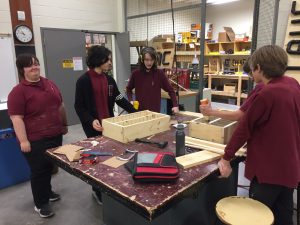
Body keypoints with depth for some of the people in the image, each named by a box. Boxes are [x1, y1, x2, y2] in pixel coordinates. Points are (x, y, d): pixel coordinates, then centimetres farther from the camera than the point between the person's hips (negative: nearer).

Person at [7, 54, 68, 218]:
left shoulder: (50, 84, 7)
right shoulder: (18, 91, -13)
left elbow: (60, 106, 15)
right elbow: (16, 118, -17)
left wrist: (64, 125, 17)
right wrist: (23, 141, -20)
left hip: (55, 135, 7)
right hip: (35, 141, -6)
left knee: (50, 166, 20)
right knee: (39, 171, 5)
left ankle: (47, 192, 41)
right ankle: (40, 204, 22)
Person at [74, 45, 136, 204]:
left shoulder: (109, 79, 8)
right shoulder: (83, 81, -11)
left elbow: (120, 99, 9)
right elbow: (79, 106, -11)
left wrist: (136, 113, 3)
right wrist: (91, 121, -25)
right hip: (94, 127, -6)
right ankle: (98, 191, 26)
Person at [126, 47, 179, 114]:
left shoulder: (159, 74, -7)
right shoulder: (136, 74, -4)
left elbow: (170, 90, -1)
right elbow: (129, 89, 11)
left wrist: (175, 105, -10)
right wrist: (130, 100, -4)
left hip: (155, 111, -1)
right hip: (139, 111, 1)